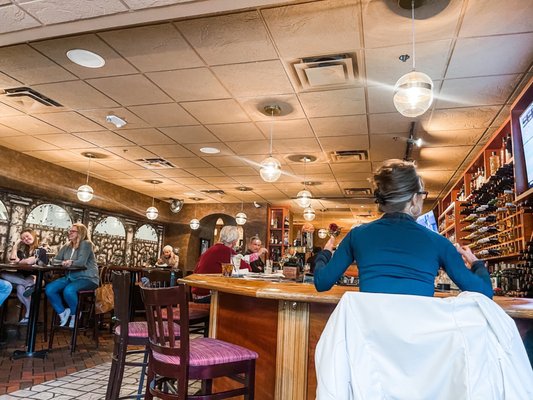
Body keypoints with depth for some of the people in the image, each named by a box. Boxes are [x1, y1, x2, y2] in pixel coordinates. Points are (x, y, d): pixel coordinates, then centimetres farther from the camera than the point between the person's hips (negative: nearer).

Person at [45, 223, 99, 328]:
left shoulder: (86, 244, -6)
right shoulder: (66, 247, 16)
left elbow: (81, 262, -17)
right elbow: (55, 260, 8)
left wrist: (70, 262, -33)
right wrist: (62, 262, -12)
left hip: (87, 278, -7)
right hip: (70, 277, 7)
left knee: (68, 290, -34)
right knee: (49, 289, -16)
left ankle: (75, 315, -7)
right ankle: (62, 313, 0)